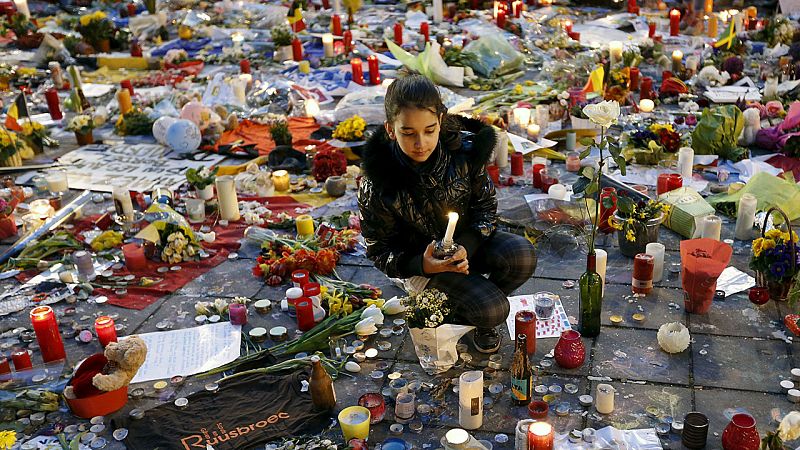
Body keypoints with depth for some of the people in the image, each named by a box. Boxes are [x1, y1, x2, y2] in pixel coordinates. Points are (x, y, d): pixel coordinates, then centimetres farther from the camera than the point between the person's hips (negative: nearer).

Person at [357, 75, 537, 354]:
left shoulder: (464, 150, -16)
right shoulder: (376, 186, -23)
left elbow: (486, 205, -3)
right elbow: (380, 251, -12)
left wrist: (467, 246, -21)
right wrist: (422, 265, -30)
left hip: (469, 242, 4)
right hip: (426, 258, -4)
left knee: (522, 255, -24)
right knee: (492, 311, -22)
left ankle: (479, 301, 6)